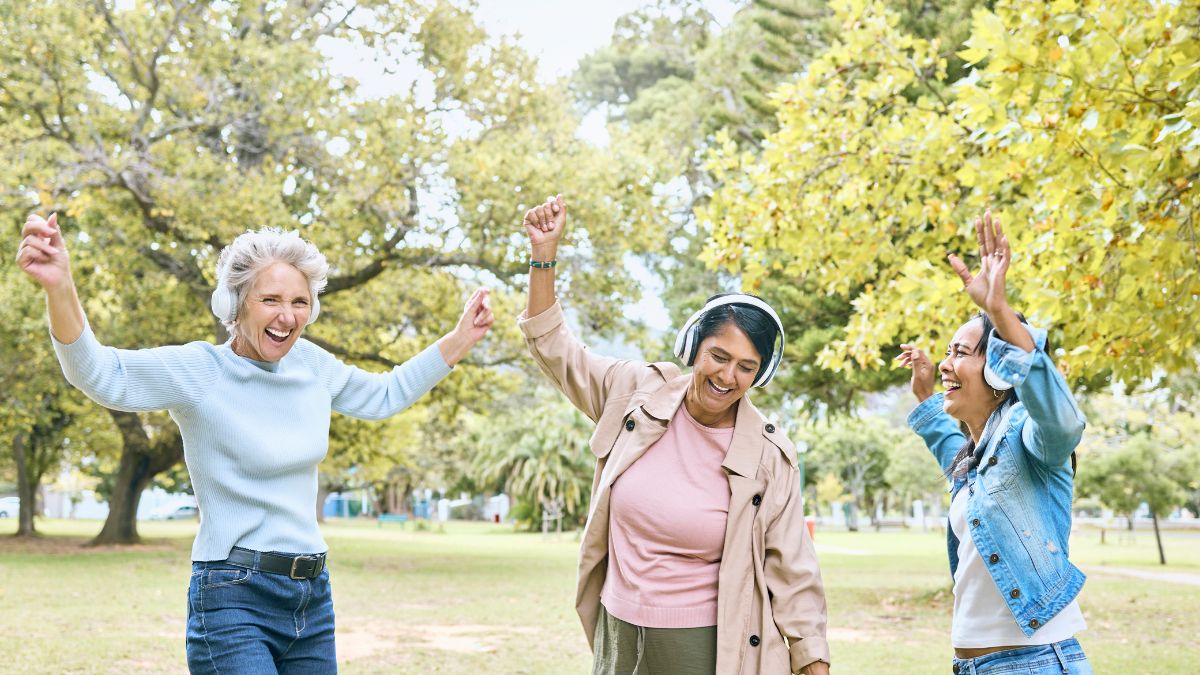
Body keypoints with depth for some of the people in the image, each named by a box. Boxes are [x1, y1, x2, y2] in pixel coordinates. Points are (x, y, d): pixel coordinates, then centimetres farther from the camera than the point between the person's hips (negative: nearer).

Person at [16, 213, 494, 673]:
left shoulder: (312, 364, 5)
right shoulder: (199, 372, -12)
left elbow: (385, 396, 23)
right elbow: (100, 374, -28)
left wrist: (461, 337, 20)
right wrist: (60, 288, -45)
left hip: (312, 597, 6)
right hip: (236, 602, -6)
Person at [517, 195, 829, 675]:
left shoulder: (770, 457, -10)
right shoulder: (640, 393, -2)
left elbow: (792, 577, -5)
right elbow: (553, 347, 9)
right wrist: (545, 253, -1)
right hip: (618, 635, 3)